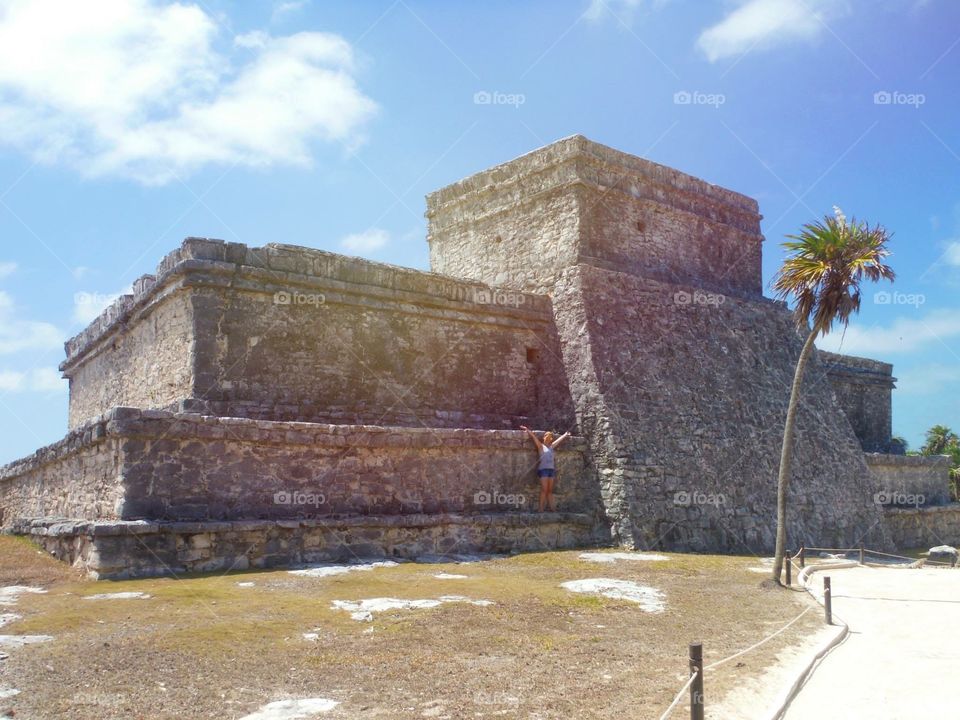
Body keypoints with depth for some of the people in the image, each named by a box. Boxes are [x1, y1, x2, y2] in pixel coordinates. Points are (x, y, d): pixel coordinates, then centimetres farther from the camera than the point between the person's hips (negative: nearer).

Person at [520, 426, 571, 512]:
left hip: (551, 469, 5)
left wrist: (565, 435, 43)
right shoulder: (541, 446, 4)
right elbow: (534, 437, -2)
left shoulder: (551, 447, 18)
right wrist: (527, 430, -7)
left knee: (550, 491, 4)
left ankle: (552, 508, 0)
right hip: (543, 469, -5)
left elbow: (559, 439, 29)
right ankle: (541, 508, -12)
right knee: (544, 490, -11)